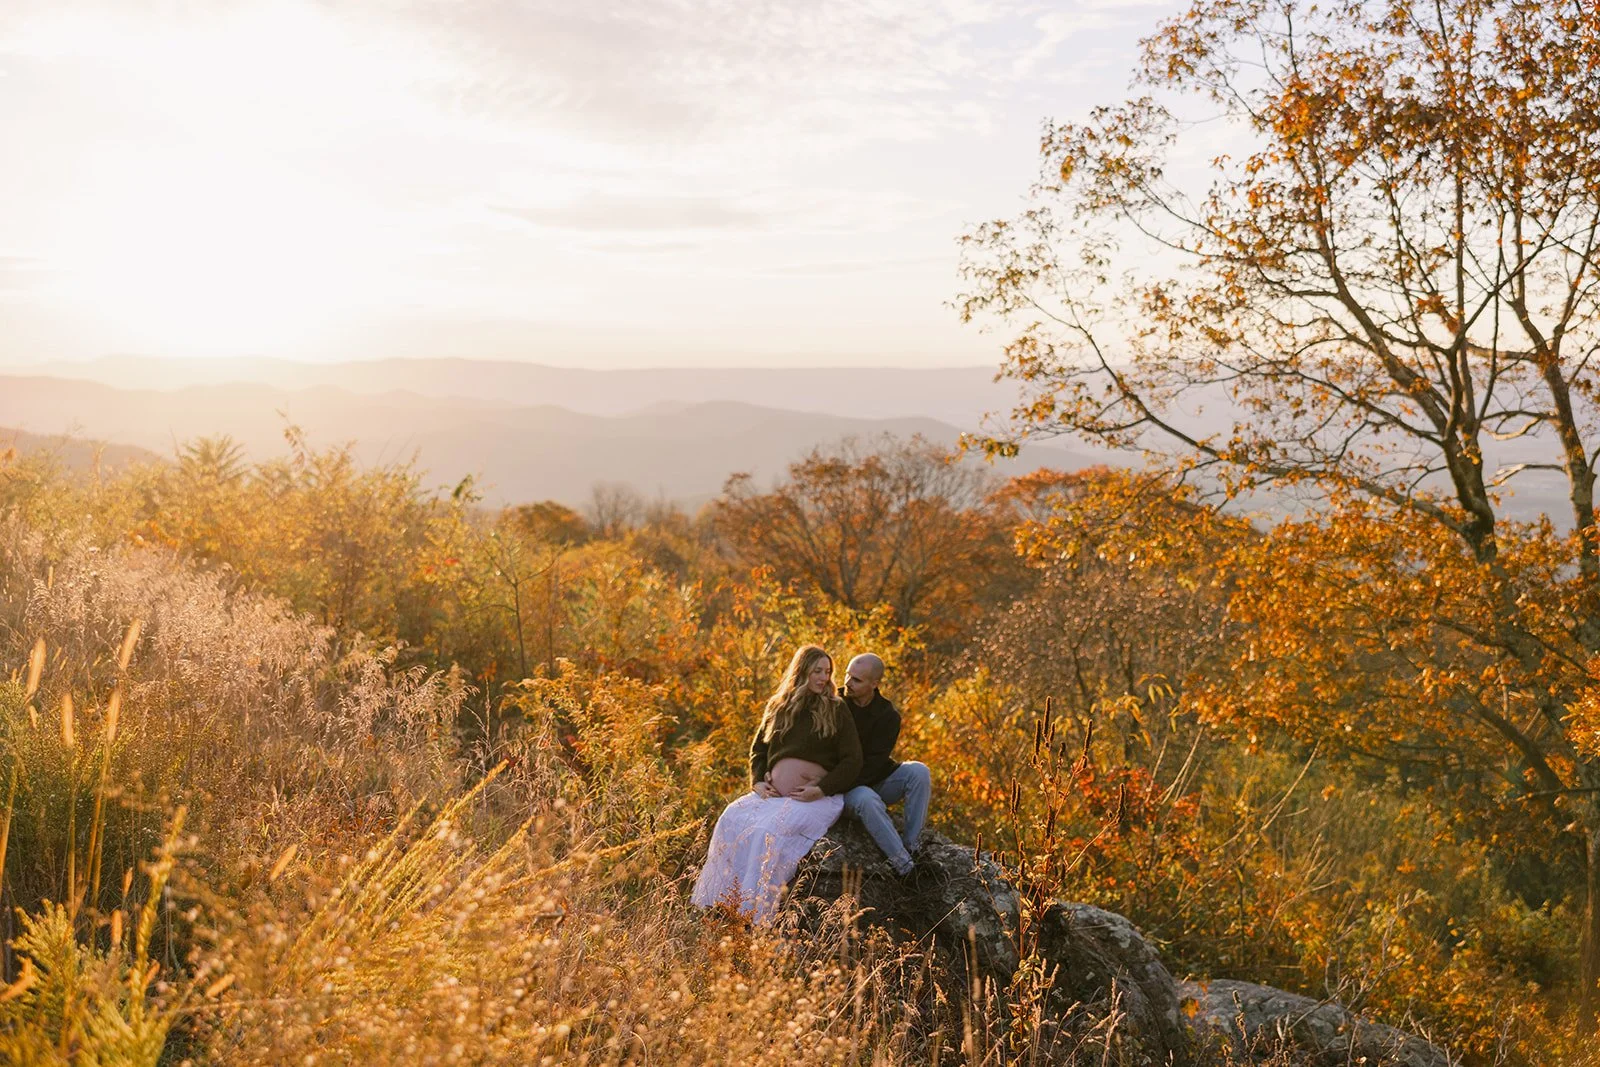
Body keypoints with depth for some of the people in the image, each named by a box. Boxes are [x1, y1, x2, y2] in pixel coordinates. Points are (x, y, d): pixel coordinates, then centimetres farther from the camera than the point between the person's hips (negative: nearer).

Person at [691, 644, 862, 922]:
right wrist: (757, 781, 3)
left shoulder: (836, 710, 4)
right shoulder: (777, 706, 16)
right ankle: (719, 906, -18)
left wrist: (822, 790, -12)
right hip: (773, 793, 5)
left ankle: (757, 915, -27)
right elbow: (758, 748, 22)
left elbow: (852, 761, 0)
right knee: (732, 820, -21)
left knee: (771, 831, -31)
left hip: (817, 797, -4)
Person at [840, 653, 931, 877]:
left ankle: (911, 846, -23)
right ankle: (904, 866, -36)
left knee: (918, 771, -25)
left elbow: (874, 763, -14)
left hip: (876, 781, 2)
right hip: (849, 790, -2)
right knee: (867, 800, -37)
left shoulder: (888, 716, -6)